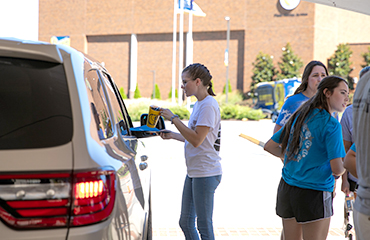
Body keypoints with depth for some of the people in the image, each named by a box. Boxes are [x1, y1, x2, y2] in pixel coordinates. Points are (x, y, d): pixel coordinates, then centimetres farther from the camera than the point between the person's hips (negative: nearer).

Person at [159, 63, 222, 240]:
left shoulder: (208, 105, -15)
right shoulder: (198, 104, 15)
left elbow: (197, 140, -22)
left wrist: (173, 119, -18)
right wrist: (173, 135, 11)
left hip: (206, 173, -10)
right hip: (193, 172, 10)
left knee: (204, 225, -3)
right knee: (185, 222, 13)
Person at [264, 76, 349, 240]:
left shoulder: (299, 116, 9)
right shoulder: (330, 124, -12)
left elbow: (269, 146, 15)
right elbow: (337, 169, -18)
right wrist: (343, 168, 6)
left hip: (286, 189, 7)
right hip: (314, 194, -7)